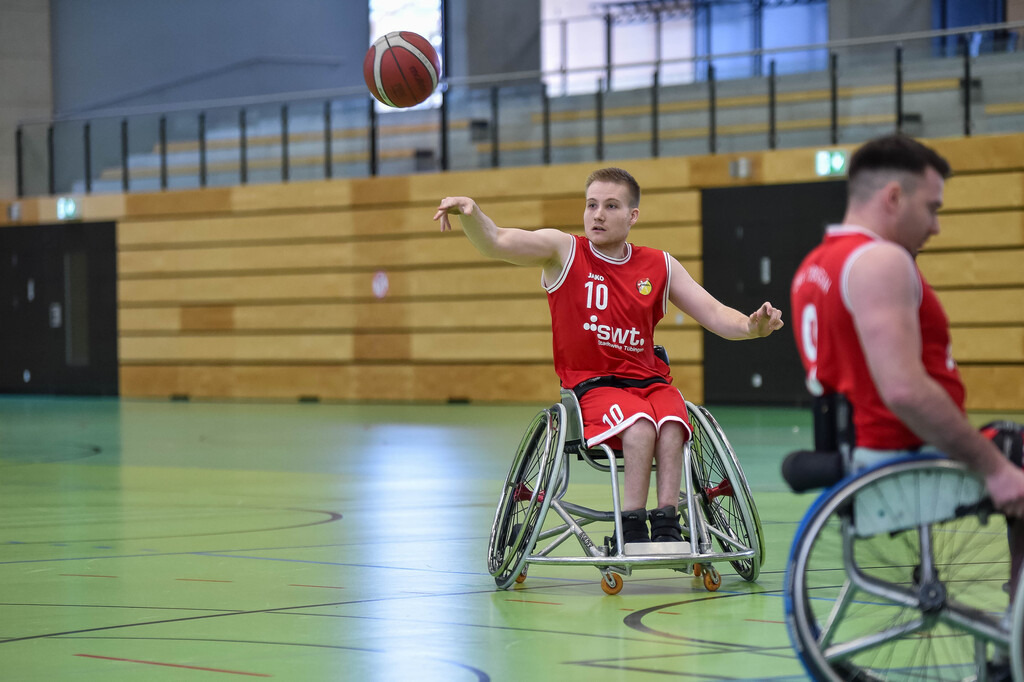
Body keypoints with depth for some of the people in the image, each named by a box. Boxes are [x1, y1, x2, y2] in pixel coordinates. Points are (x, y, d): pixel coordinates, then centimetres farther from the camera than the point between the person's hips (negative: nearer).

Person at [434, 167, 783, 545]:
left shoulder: (660, 266, 10)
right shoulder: (563, 251, 2)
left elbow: (714, 314, 8)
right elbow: (496, 242, -12)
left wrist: (751, 326, -14)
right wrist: (469, 212, -34)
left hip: (648, 380, 3)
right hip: (590, 383, -3)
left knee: (671, 421, -31)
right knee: (640, 423, -33)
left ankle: (666, 527, -27)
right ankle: (631, 529, -25)